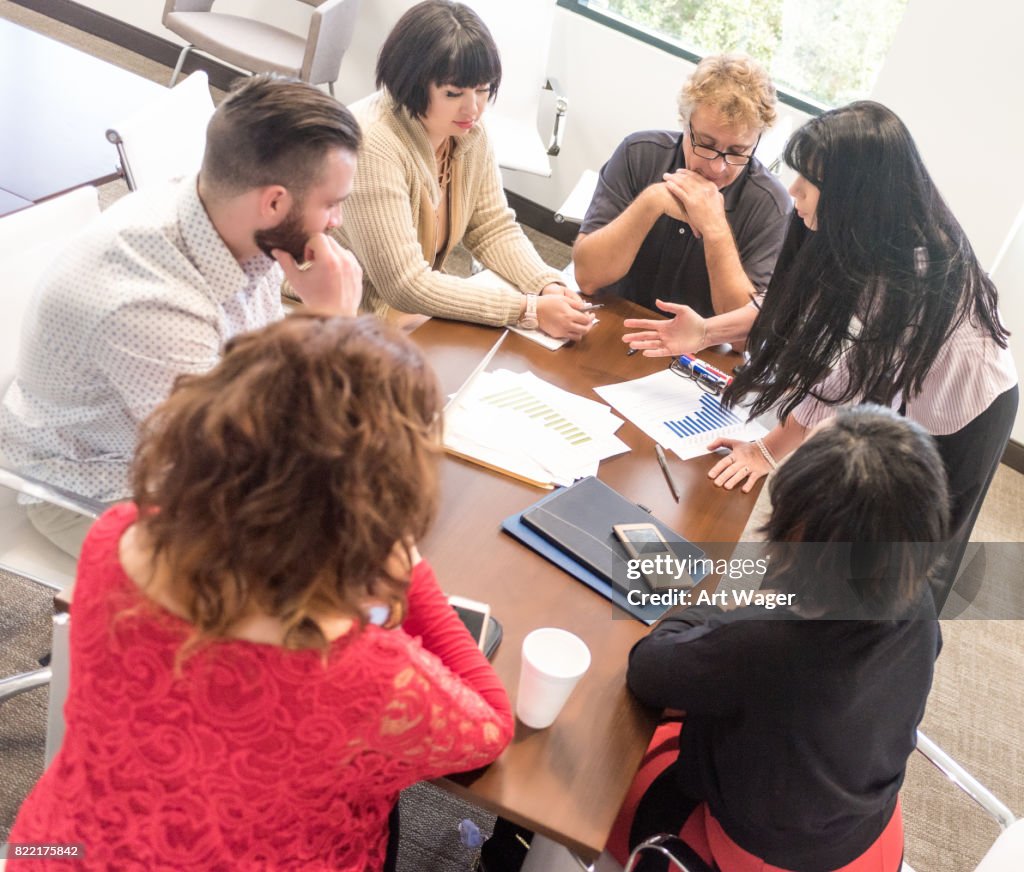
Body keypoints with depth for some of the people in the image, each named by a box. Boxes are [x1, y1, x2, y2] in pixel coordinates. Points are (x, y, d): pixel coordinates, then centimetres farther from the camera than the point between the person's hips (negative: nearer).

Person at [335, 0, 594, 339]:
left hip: (419, 304, 7)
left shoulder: (469, 134, -4)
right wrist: (529, 310, -29)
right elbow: (404, 284, -29)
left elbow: (495, 229, 4)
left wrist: (549, 287, -16)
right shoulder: (373, 148, -28)